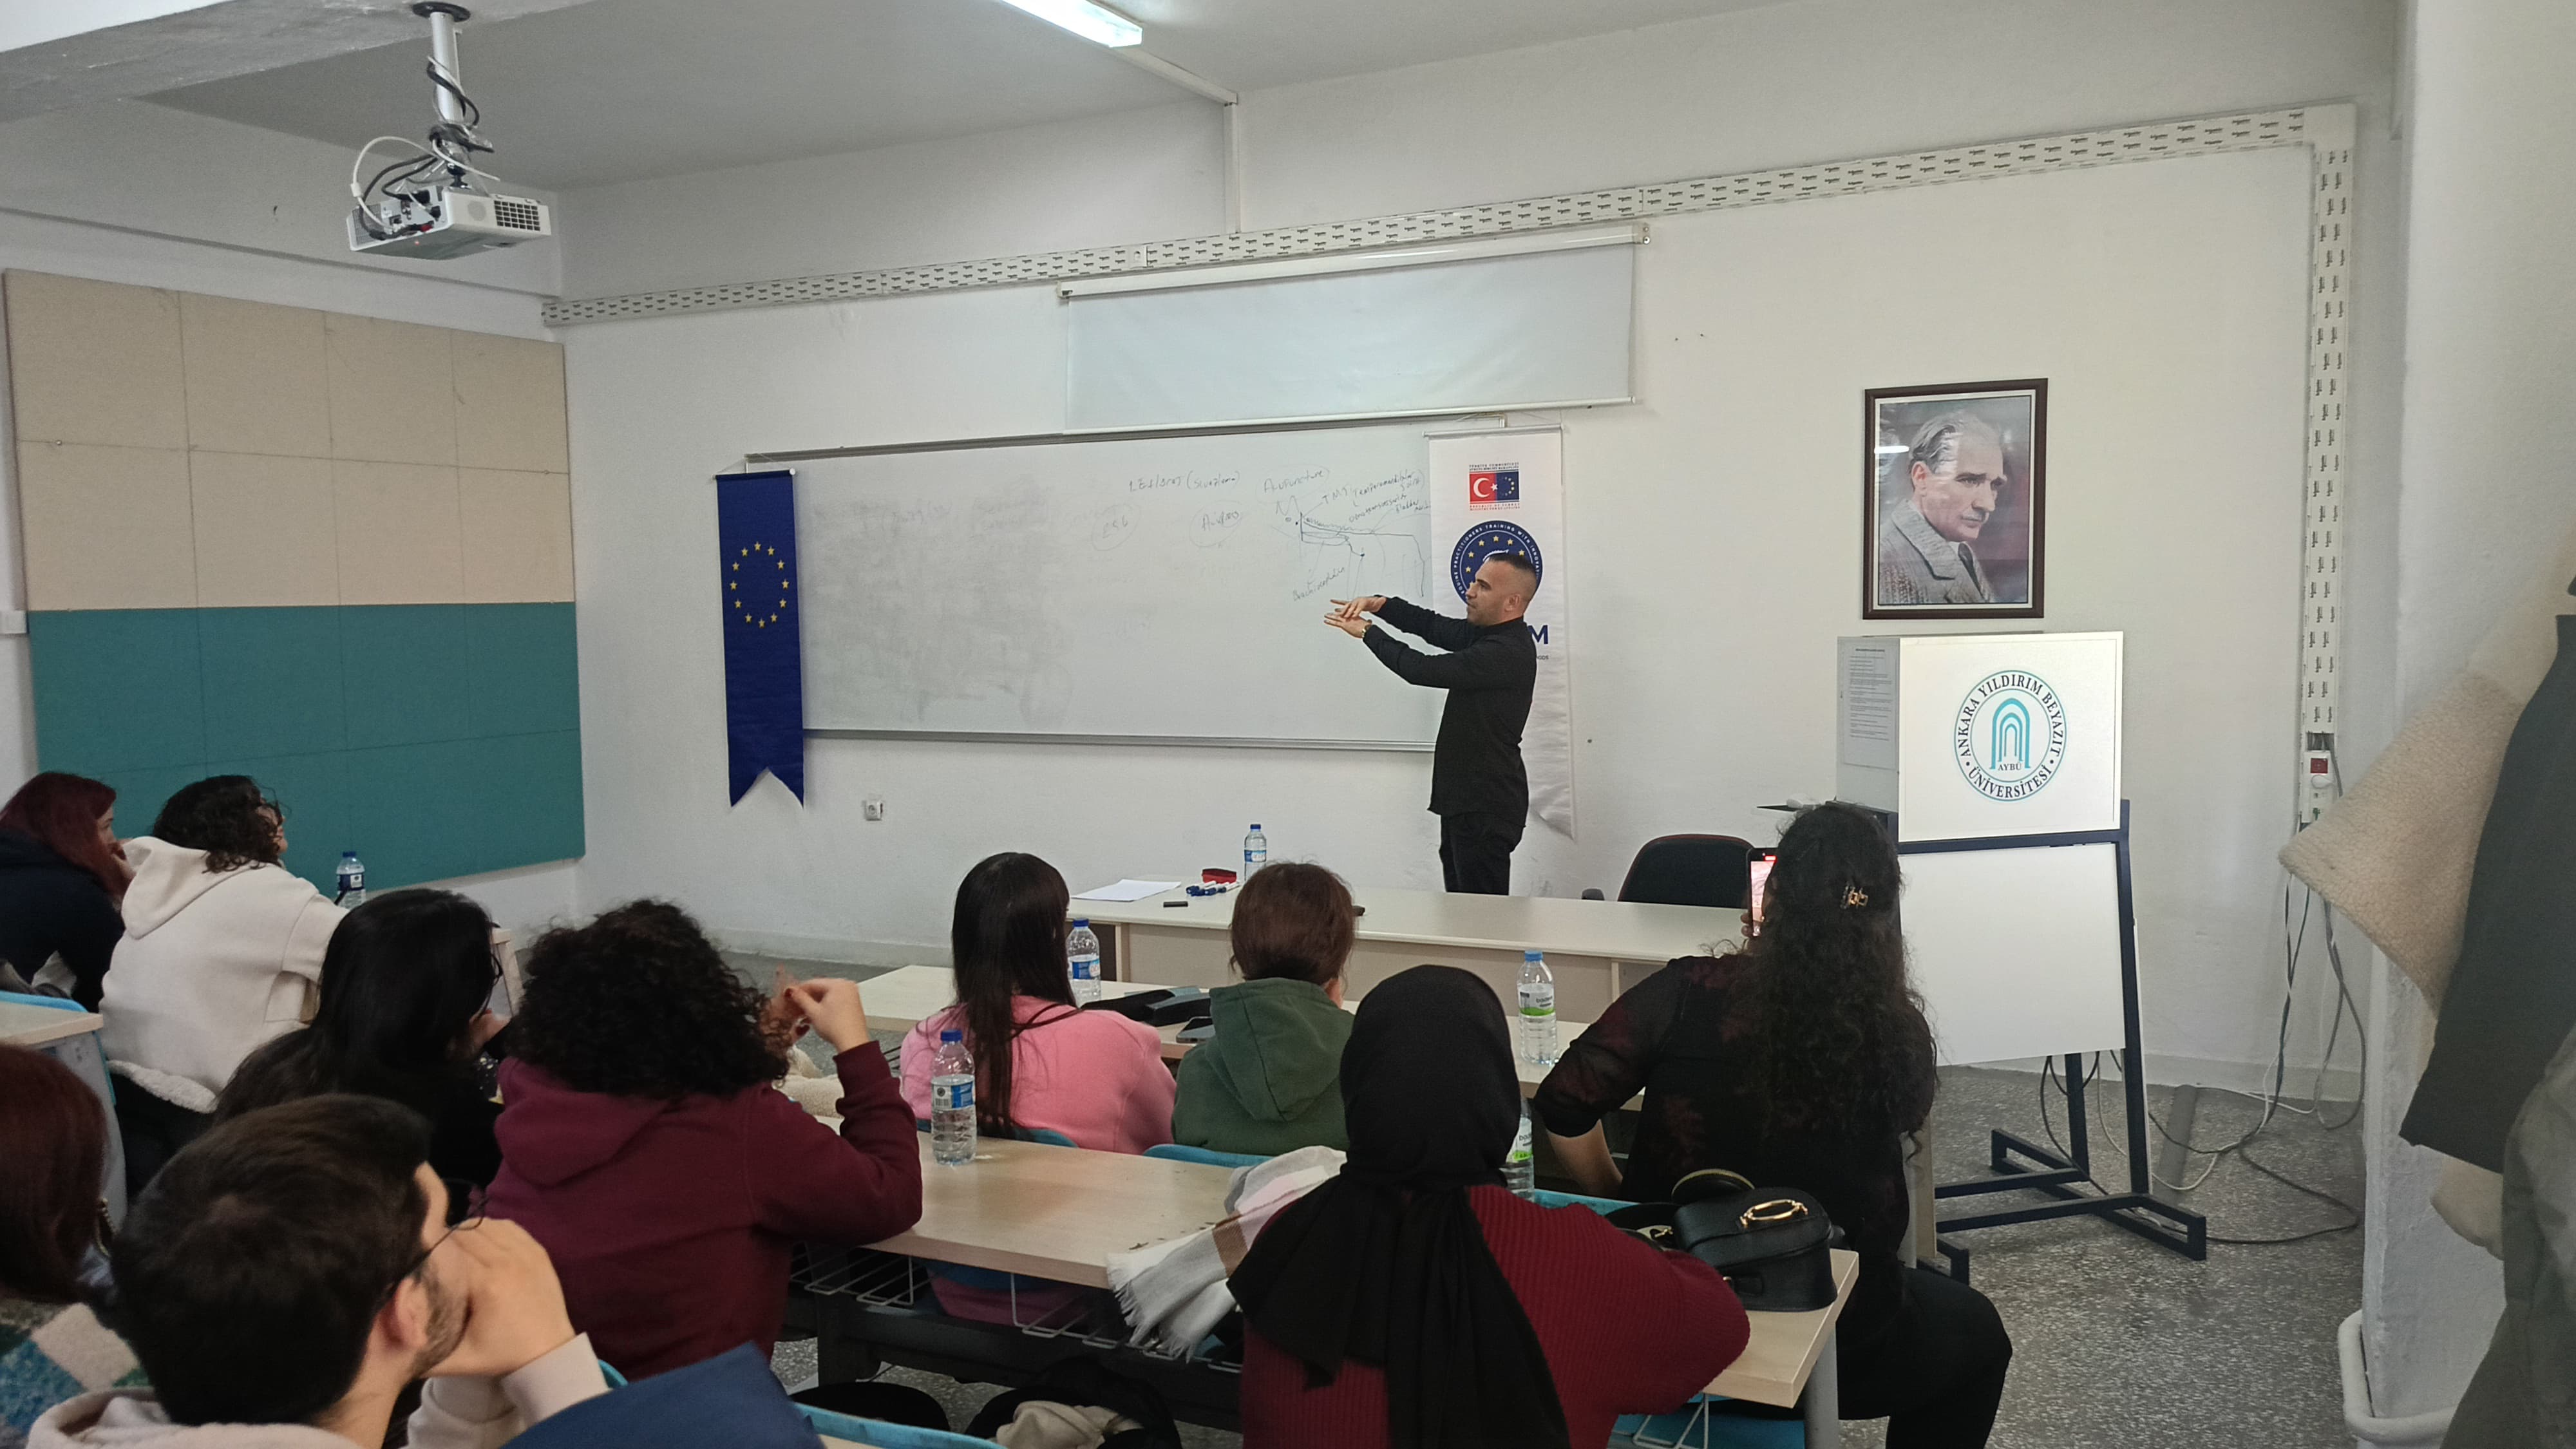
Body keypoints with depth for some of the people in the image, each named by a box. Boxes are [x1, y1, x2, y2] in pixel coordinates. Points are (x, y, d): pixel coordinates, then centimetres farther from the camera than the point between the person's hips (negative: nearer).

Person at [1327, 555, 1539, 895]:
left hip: (1487, 806, -10)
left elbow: (1423, 669, -22)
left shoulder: (1508, 651, -22)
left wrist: (1367, 633, -10)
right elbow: (1432, 625, 15)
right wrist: (1378, 604, -3)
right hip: (1465, 800, 10)